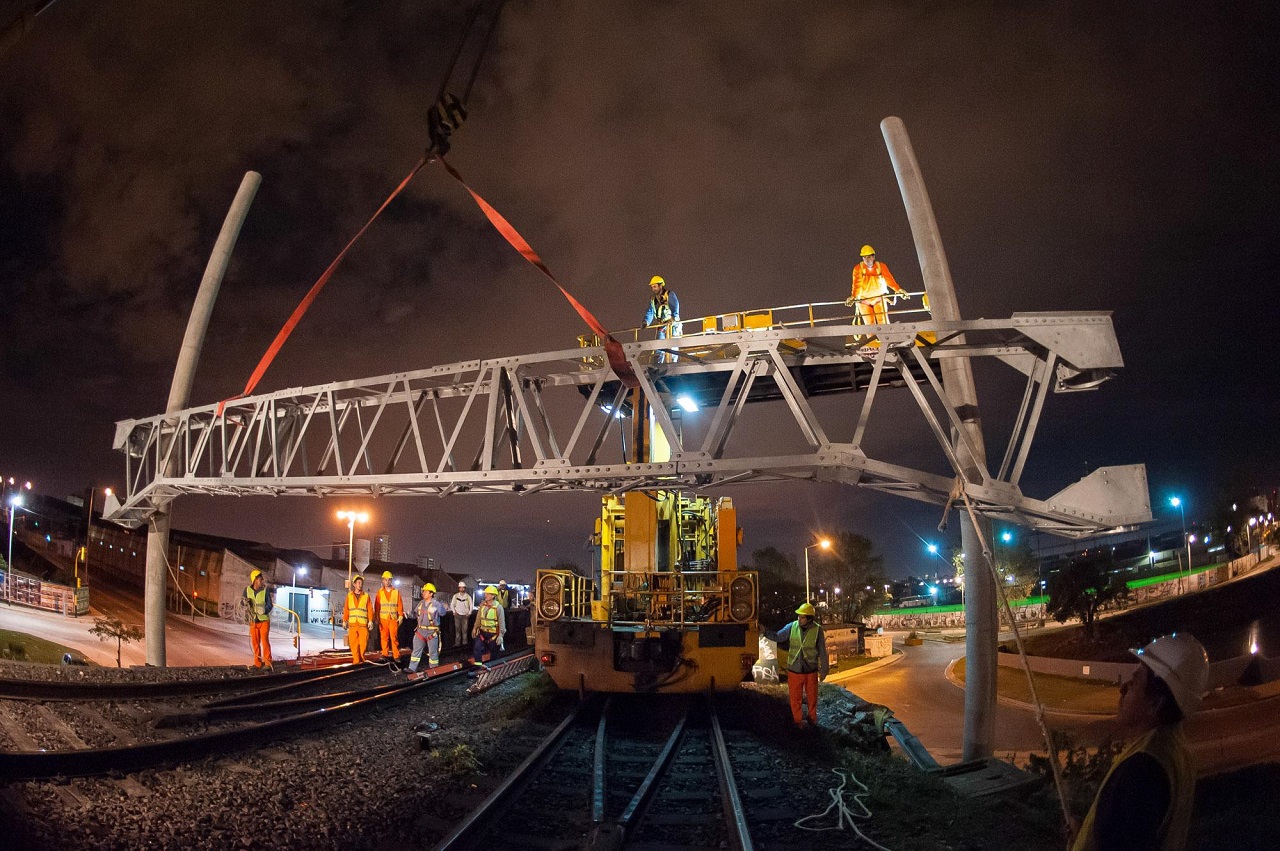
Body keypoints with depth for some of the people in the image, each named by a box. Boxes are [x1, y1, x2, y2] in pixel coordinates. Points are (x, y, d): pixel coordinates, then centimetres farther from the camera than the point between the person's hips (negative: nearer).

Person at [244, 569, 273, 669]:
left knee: (265, 641, -8)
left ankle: (267, 663, -4)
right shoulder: (247, 590, 1)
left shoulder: (265, 591, -6)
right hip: (253, 620, 3)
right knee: (255, 642, 7)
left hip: (264, 620, -3)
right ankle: (257, 663, 16)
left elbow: (270, 605, -4)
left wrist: (265, 609, -25)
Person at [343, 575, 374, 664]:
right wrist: (345, 620, 3)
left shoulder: (366, 596, 6)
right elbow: (346, 609, 8)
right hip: (352, 623, 1)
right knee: (353, 643, -2)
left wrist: (370, 620, -8)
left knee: (363, 642, -1)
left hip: (363, 623, -1)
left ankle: (361, 658, 15)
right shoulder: (349, 595, 9)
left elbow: (370, 609, 1)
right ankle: (356, 660, 4)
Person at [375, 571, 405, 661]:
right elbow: (377, 605, 5)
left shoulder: (396, 591, 8)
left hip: (393, 618, -1)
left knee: (394, 637, -6)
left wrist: (401, 615, -2)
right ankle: (385, 654, 10)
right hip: (383, 618, 1)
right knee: (384, 636, 2)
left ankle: (396, 655, -5)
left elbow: (400, 604, 5)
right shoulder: (380, 592, 8)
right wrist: (377, 617, -1)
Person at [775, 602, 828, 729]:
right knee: (795, 698, 13)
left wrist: (823, 670, -2)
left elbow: (822, 652, -7)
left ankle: (812, 718, 43)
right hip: (794, 670, 1)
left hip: (811, 671, 0)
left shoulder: (817, 630, -15)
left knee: (812, 696, 19)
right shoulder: (791, 627, -12)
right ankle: (798, 721, 34)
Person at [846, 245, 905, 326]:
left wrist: (898, 290, -33)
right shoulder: (858, 269, -9)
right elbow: (857, 284, -20)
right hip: (864, 300, -1)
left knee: (883, 322, -12)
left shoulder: (881, 266, -6)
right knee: (869, 324, -7)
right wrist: (853, 296, -39)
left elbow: (889, 279, -17)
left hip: (879, 298, 1)